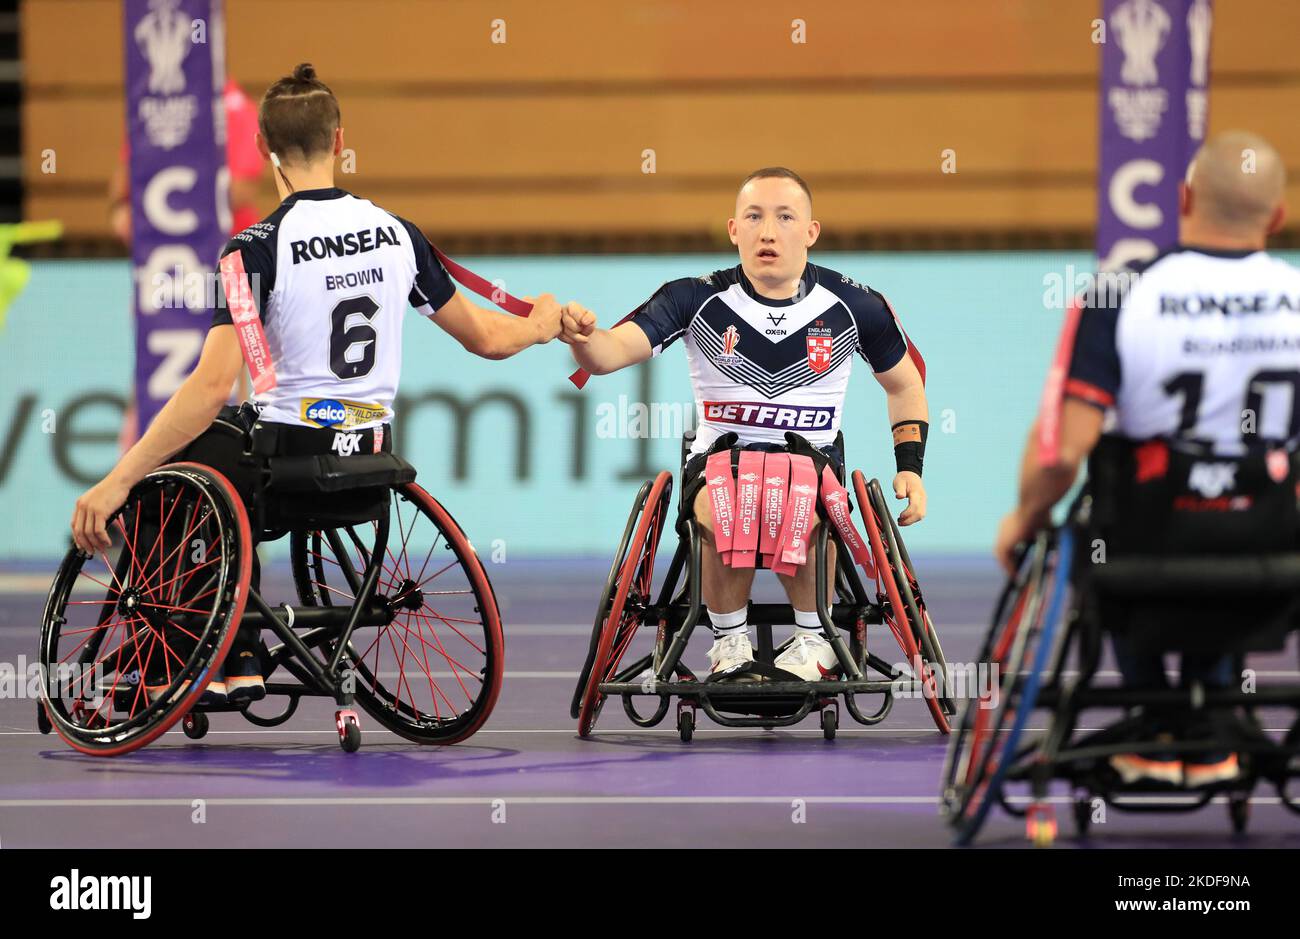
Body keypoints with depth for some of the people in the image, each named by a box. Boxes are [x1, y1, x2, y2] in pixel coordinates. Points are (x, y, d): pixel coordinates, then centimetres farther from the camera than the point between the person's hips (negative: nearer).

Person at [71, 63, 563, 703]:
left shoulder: (256, 248, -16)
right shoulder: (397, 234, 0)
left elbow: (210, 387, -23)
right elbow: (487, 338, 11)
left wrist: (116, 483, -20)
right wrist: (541, 326, 34)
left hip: (290, 461, -6)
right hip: (371, 459, 6)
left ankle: (234, 662, 15)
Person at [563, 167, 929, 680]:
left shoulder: (854, 306, -5)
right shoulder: (699, 300, -10)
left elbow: (904, 386, 11)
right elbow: (613, 351, -23)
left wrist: (910, 468, -1)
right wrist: (582, 337, -47)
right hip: (720, 453, 0)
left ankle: (813, 638, -8)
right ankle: (729, 639, -8)